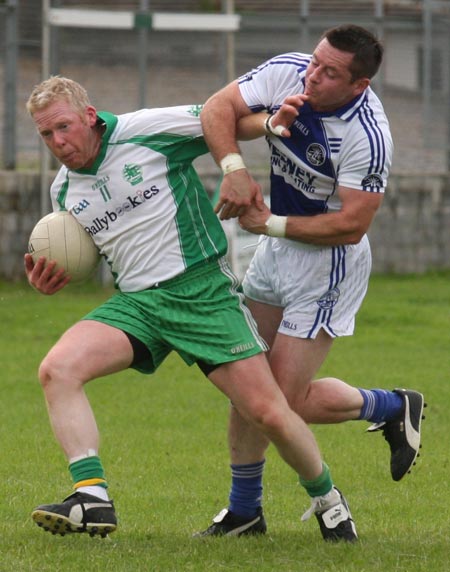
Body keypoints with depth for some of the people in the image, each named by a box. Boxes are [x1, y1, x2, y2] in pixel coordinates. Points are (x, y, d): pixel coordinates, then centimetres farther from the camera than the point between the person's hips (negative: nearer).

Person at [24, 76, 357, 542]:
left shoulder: (150, 129, -8)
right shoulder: (63, 190, 8)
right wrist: (50, 279, 3)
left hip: (202, 288, -4)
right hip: (135, 302, 4)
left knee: (267, 413, -9)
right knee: (57, 369, -22)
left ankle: (325, 496, 19)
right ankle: (92, 498, -25)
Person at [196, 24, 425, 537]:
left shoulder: (368, 137, -27)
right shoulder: (285, 73, -12)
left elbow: (350, 225, -24)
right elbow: (217, 108, -16)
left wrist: (270, 224, -22)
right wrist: (234, 168, -31)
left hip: (328, 260, -6)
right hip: (277, 247, 7)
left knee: (287, 401, -7)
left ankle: (394, 408, 18)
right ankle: (244, 509, 22)